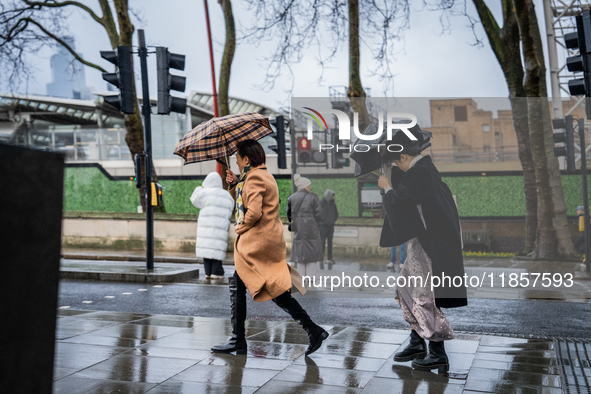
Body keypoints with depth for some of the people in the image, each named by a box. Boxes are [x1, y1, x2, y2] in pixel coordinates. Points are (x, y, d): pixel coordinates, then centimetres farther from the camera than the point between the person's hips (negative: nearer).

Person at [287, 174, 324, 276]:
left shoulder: (291, 198, 2)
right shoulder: (313, 197, -6)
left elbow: (289, 213, 6)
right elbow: (317, 213, -6)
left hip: (298, 229, 3)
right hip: (311, 228, -3)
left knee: (299, 251, 9)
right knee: (312, 252, 6)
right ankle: (310, 276, 4)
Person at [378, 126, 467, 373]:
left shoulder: (417, 174, -19)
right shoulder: (427, 168, 11)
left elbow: (398, 203, -17)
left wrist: (387, 188, -1)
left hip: (429, 244, -10)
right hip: (426, 240, 10)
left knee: (424, 295, -4)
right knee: (407, 289, 17)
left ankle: (438, 355, 4)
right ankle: (417, 343, 26)